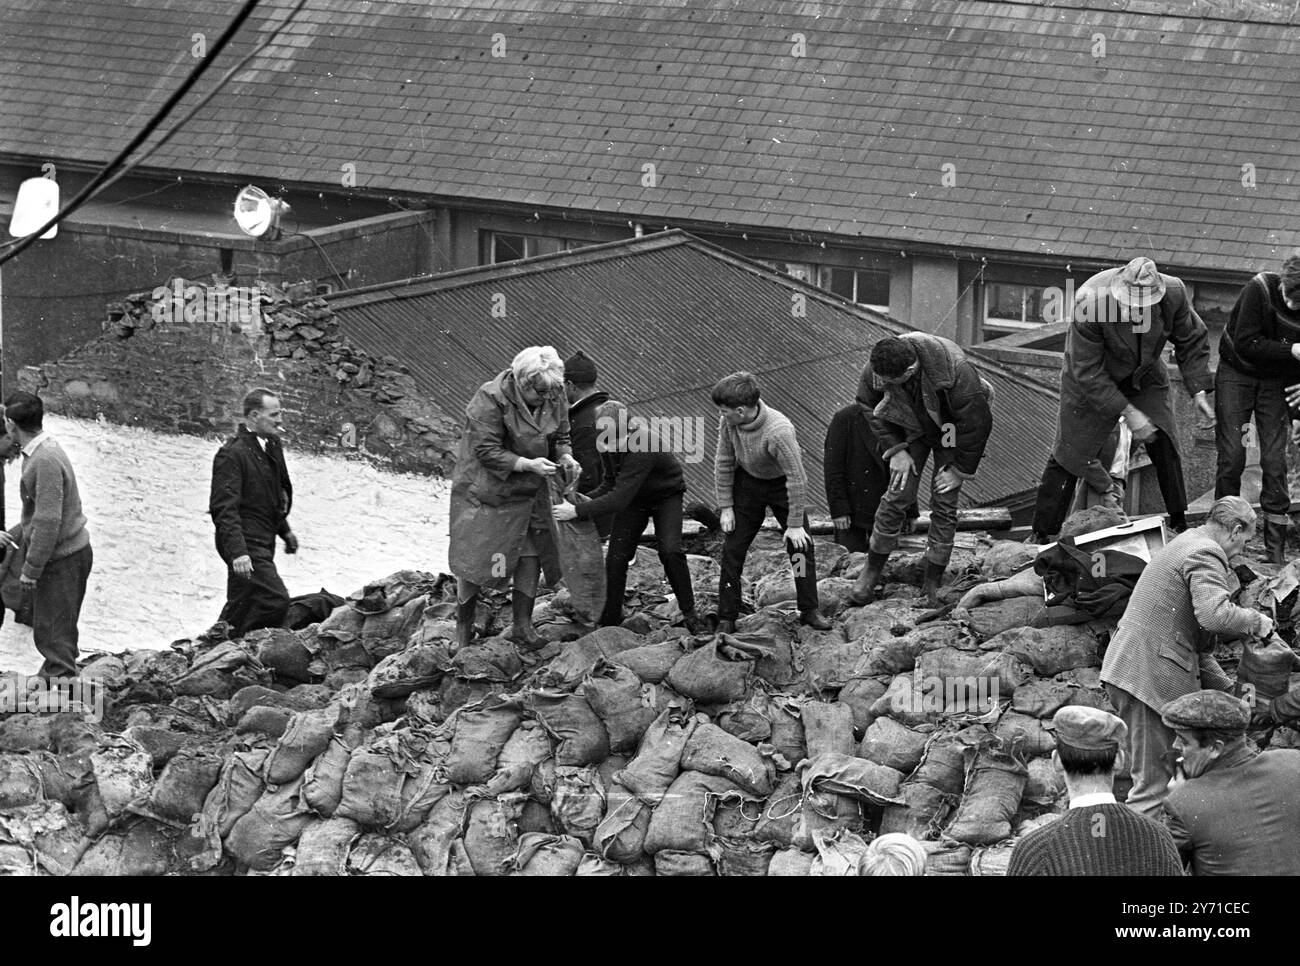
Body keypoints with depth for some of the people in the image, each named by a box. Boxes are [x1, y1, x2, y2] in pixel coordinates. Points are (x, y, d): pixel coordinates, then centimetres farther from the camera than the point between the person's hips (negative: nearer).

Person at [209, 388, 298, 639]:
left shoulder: (271, 448, 14)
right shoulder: (233, 454, -16)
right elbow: (224, 508, -22)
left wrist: (284, 531, 27)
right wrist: (238, 551, -30)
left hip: (263, 544, 9)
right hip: (246, 545, -9)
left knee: (240, 606, 12)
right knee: (275, 600, -18)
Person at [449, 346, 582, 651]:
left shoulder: (553, 398, -6)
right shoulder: (491, 400, -25)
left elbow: (560, 437, 8)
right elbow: (486, 451, -24)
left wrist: (566, 458, -15)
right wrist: (528, 464, -31)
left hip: (529, 490, 5)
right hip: (485, 489, -5)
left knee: (531, 555, 2)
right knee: (473, 557, 0)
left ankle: (522, 625, 15)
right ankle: (463, 629, 17)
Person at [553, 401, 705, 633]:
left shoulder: (642, 447, -40)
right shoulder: (607, 444, -18)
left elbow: (619, 498, -43)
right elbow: (610, 484, -7)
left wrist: (578, 511, -43)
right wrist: (586, 500, -25)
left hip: (666, 495, -6)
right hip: (634, 499, 6)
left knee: (670, 551, -22)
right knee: (616, 557, -3)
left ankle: (689, 614, -6)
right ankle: (609, 622, 8)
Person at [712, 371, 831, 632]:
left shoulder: (778, 431, -38)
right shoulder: (728, 422, -22)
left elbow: (796, 478, -29)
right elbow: (724, 463, -6)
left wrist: (795, 524, -22)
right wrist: (725, 507, -4)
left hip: (782, 485, -3)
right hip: (747, 484, 3)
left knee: (801, 545, -3)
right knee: (732, 549, 1)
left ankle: (809, 611, 13)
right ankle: (726, 619, 8)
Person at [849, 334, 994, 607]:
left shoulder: (956, 372, -41)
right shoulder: (875, 372, -30)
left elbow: (977, 423, -26)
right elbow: (871, 409, -7)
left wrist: (960, 470, -18)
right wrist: (895, 449, -14)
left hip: (951, 435, -3)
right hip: (912, 430, 3)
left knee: (944, 504, -6)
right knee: (897, 497, -5)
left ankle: (932, 585, 4)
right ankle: (871, 572, 8)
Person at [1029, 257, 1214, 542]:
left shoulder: (1174, 294, -27)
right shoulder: (1090, 303, -40)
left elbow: (1192, 342, -6)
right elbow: (1087, 372, -31)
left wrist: (1198, 391, -15)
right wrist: (1128, 413, -32)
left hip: (1144, 375, 3)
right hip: (1091, 380, -3)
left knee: (1164, 444, -5)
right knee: (1070, 452, -2)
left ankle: (1180, 526, 11)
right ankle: (1040, 534, 9)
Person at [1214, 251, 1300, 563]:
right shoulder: (1259, 289, -24)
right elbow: (1245, 343, -25)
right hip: (1237, 373, -2)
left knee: (1274, 460, -5)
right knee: (1231, 455, -5)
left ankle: (1275, 548, 1)